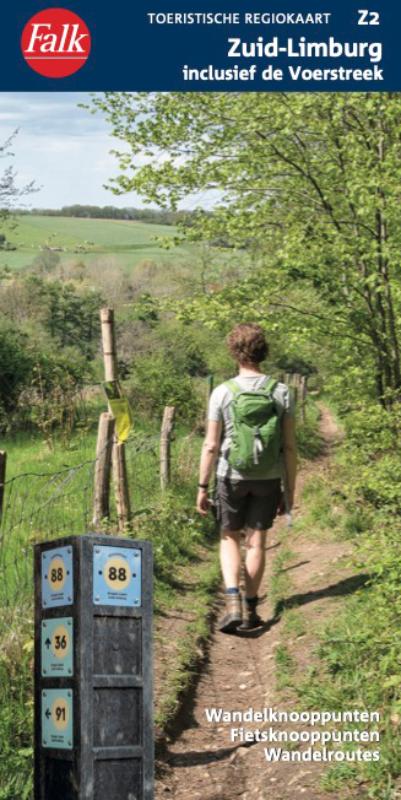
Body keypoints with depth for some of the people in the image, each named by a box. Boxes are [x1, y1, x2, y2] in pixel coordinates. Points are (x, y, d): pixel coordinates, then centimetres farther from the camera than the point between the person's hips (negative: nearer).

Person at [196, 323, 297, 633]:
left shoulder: (223, 392, -9)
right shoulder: (281, 392, -4)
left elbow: (211, 445, -8)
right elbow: (290, 446, -2)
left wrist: (202, 486, 1)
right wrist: (290, 490, 7)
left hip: (232, 476, -1)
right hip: (269, 479, 1)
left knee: (230, 538, 13)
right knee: (257, 541, 11)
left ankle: (233, 602, -3)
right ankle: (250, 610, 18)